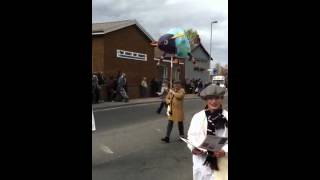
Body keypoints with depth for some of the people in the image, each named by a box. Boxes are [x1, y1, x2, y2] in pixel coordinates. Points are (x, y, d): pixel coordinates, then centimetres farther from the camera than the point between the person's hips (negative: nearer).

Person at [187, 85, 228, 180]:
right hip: (202, 161, 1)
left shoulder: (226, 117, -6)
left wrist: (224, 151, -18)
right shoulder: (197, 117, -3)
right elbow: (191, 136, 1)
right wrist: (193, 148, -17)